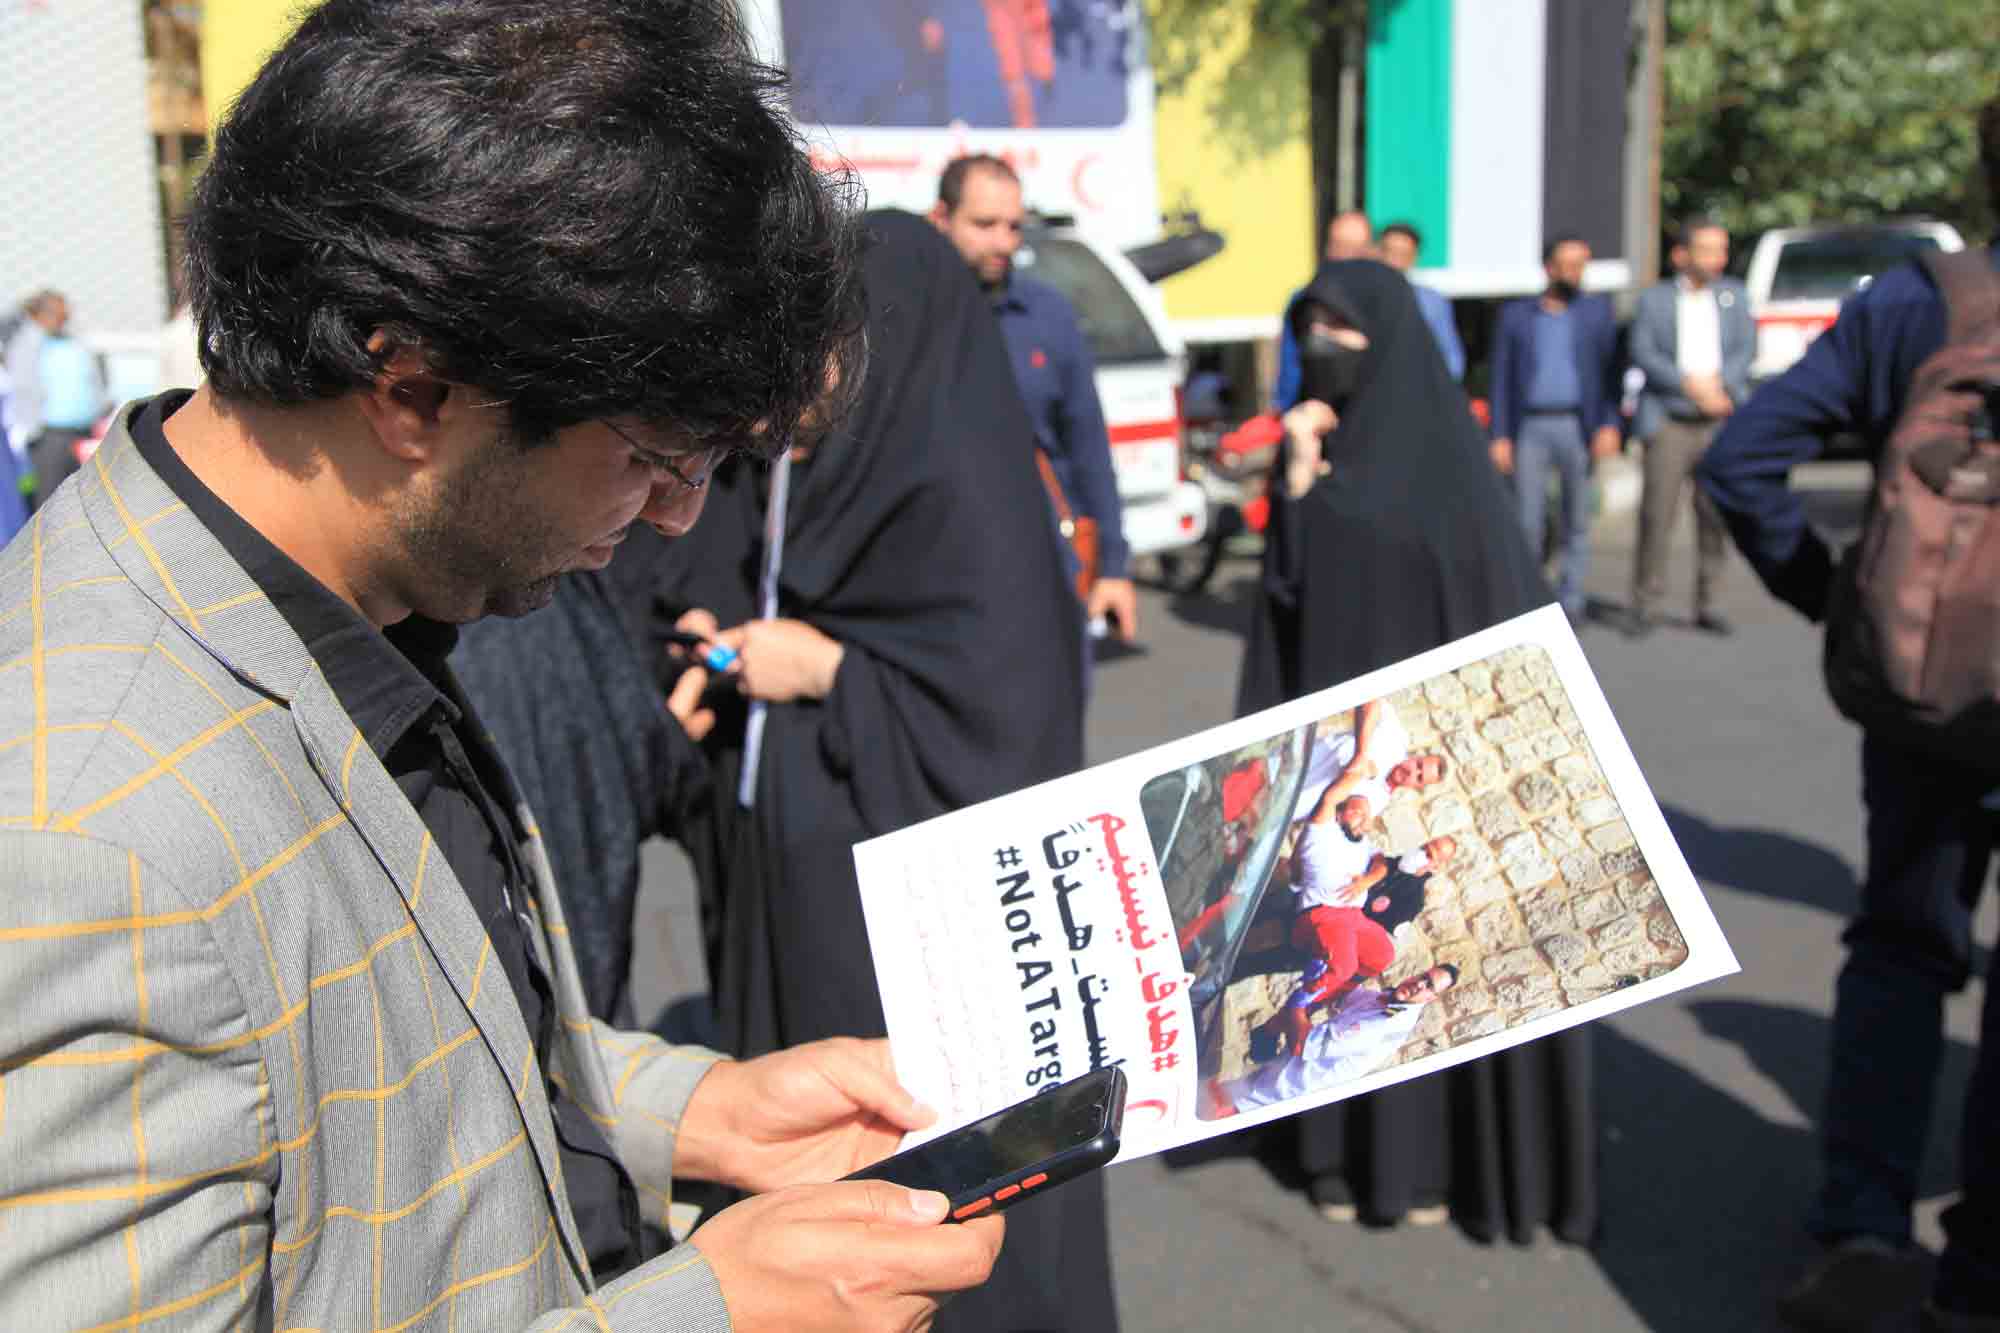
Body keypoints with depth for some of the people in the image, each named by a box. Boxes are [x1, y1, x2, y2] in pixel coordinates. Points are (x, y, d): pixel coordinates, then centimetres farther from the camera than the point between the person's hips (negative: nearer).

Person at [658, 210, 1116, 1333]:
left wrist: (826, 669, -16)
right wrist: (720, 645, -4)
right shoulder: (802, 464, 8)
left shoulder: (965, 494, -16)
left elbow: (1006, 713, -19)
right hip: (799, 881, 8)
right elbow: (718, 594, 17)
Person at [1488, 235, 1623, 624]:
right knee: (1526, 520, -5)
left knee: (1576, 522, 3)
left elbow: (1611, 370, 6)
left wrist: (1609, 424, -6)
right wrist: (1500, 435, -1)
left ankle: (1570, 601, 11)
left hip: (1578, 426, 0)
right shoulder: (1515, 314, 10)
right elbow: (1502, 376, 7)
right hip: (1530, 427, 0)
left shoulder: (1597, 311, 10)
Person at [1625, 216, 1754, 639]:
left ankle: (1706, 604, 9)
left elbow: (1746, 349, 5)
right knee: (1656, 514, -8)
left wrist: (1718, 383, -14)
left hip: (1720, 423, 2)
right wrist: (1690, 385, -15)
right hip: (1669, 423, -2)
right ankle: (1646, 606, -1)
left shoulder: (1735, 295, 15)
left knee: (1716, 516, -1)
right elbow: (1643, 354, -4)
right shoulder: (1654, 298, 8)